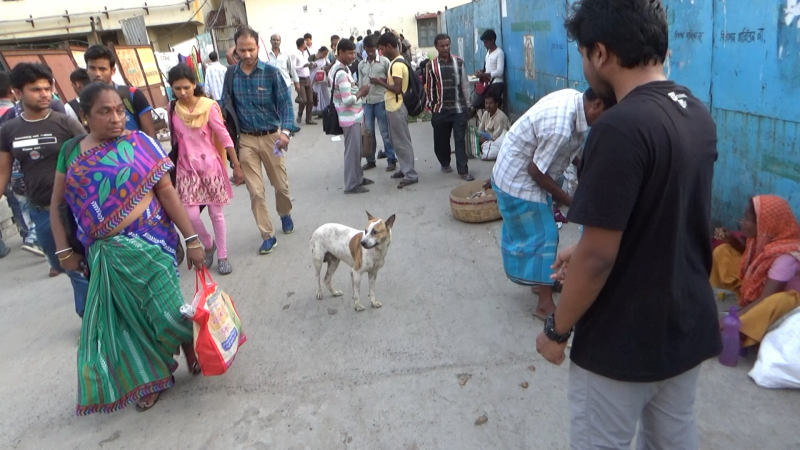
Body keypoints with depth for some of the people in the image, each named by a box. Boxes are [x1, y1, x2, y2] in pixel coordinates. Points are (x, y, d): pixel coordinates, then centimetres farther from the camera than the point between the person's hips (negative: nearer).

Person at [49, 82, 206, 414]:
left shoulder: (139, 143, -6)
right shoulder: (71, 151, 3)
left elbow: (167, 192, -10)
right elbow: (57, 204, 10)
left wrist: (192, 239, -14)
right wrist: (64, 251, 2)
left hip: (149, 243, -3)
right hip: (105, 253, 4)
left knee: (164, 307, -1)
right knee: (125, 317, 12)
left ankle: (191, 349, 30)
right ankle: (150, 377, 32)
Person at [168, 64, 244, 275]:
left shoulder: (208, 106, -11)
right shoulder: (173, 109, -1)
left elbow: (224, 137, -8)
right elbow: (175, 139, 9)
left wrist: (236, 166, -8)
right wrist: (170, 168, 13)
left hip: (210, 165, -2)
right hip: (186, 167, 2)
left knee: (216, 212, 5)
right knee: (191, 215, -6)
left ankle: (222, 256, 20)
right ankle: (208, 245, 24)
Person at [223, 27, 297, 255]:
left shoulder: (271, 72, -10)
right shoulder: (231, 74, -2)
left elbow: (285, 104, -13)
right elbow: (227, 106, 5)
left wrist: (286, 131, -29)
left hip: (271, 137, -1)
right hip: (246, 140, 1)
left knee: (281, 185, 13)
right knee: (255, 191, 0)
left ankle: (285, 215, 44)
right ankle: (268, 236, 12)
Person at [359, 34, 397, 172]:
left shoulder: (384, 61, -2)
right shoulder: (361, 65, 9)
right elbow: (360, 84, 12)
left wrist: (381, 80, -13)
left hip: (381, 101, -4)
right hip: (366, 102, 4)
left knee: (385, 132, 0)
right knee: (368, 132, 8)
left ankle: (391, 160, 9)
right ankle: (370, 160, 19)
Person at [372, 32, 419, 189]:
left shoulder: (397, 64, -19)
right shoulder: (397, 62, 12)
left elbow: (397, 88, -24)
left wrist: (380, 82, -14)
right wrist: (384, 80, 7)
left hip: (397, 108, -10)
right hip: (393, 107, 10)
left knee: (402, 142, -5)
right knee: (397, 141, 16)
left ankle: (411, 174, 0)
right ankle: (405, 169, 25)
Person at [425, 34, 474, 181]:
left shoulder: (459, 62, 2)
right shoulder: (431, 65, -1)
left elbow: (464, 85, 7)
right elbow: (429, 88, 4)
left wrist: (468, 105, 7)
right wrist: (431, 106, 4)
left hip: (459, 108, 0)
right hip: (440, 110, 0)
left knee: (460, 140, -1)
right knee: (441, 140, 10)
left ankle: (463, 170, 2)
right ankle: (445, 163, 34)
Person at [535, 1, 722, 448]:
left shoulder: (621, 128, -26)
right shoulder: (698, 114, 2)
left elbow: (600, 257, -24)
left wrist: (558, 330, -10)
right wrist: (587, 249, 16)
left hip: (625, 340, -8)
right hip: (690, 324, 8)